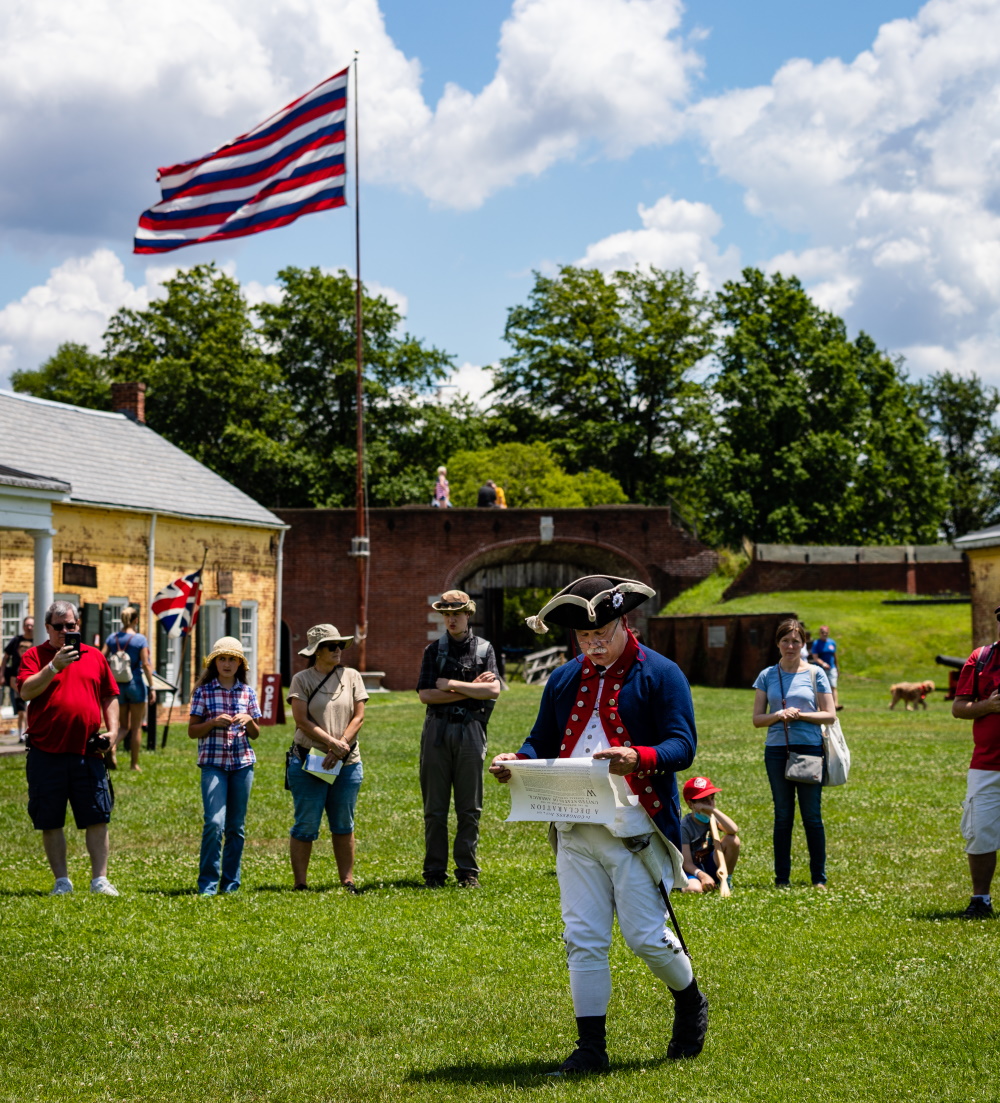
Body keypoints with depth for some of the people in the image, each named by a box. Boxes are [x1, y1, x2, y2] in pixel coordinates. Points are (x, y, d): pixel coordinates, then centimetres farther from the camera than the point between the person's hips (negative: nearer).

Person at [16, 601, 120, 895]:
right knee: (50, 822, 4)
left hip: (87, 752, 2)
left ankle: (100, 879, 6)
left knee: (97, 818, -1)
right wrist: (54, 666, -20)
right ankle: (61, 880, 14)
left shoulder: (94, 657, 13)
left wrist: (112, 729, 5)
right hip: (47, 753, -2)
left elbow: (109, 696, 18)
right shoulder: (34, 656, 4)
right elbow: (25, 691, -12)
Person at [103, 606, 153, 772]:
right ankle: (135, 764, 11)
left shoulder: (112, 638, 3)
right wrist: (152, 686, -8)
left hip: (117, 685, 3)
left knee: (124, 726, 13)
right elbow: (145, 664, -12)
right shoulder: (140, 639, -8)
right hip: (135, 684, -3)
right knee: (136, 727, 8)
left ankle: (112, 746, -17)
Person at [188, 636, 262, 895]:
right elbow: (192, 731, 2)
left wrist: (248, 721, -7)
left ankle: (230, 882, 15)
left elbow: (256, 734, 14)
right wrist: (214, 722, -14)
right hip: (213, 763, -3)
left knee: (236, 826, 6)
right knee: (214, 822, -15)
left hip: (242, 763, 3)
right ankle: (207, 883, -6)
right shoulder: (204, 692, 2)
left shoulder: (247, 692, 9)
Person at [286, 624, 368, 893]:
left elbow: (358, 717, 2)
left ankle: (347, 881, 14)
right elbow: (302, 720, -9)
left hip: (347, 762, 3)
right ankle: (300, 884, 3)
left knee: (344, 825, 8)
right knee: (306, 825, -2)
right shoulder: (302, 679, 0)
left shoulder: (352, 677, 8)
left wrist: (340, 751, -9)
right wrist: (333, 743, -16)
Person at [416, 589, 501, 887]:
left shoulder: (484, 649, 8)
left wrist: (451, 685, -7)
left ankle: (468, 871, 7)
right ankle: (434, 871, 7)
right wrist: (470, 690, -7)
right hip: (437, 729, 1)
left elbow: (493, 690, -6)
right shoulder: (434, 650, 10)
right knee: (435, 808, 2)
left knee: (469, 808, 1)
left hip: (470, 731, -1)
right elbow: (425, 693, -2)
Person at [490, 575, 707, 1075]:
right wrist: (515, 763, -7)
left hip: (635, 831, -5)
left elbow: (683, 744, -12)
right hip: (575, 832, 5)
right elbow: (542, 743, 16)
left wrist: (637, 759, -32)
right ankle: (591, 1048, 8)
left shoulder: (660, 674, -4)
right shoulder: (564, 680, 13)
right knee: (582, 940, 2)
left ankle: (690, 1005, 28)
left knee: (645, 936, -2)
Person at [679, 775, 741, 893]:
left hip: (711, 868, 5)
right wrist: (702, 875, -39)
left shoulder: (712, 818, -3)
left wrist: (713, 810, -26)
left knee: (733, 839, -16)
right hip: (693, 871, -5)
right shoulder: (684, 827, -16)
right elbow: (687, 863, -20)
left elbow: (734, 830, -26)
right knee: (694, 889, -41)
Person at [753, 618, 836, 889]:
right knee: (783, 816, 5)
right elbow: (757, 719, 7)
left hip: (810, 749, -1)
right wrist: (779, 715, -12)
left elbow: (830, 715, 2)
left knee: (812, 816, 0)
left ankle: (819, 878, 7)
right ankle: (782, 878, 11)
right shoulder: (767, 676, 8)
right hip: (777, 751, 1)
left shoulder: (815, 674, 4)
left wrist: (800, 715, -11)